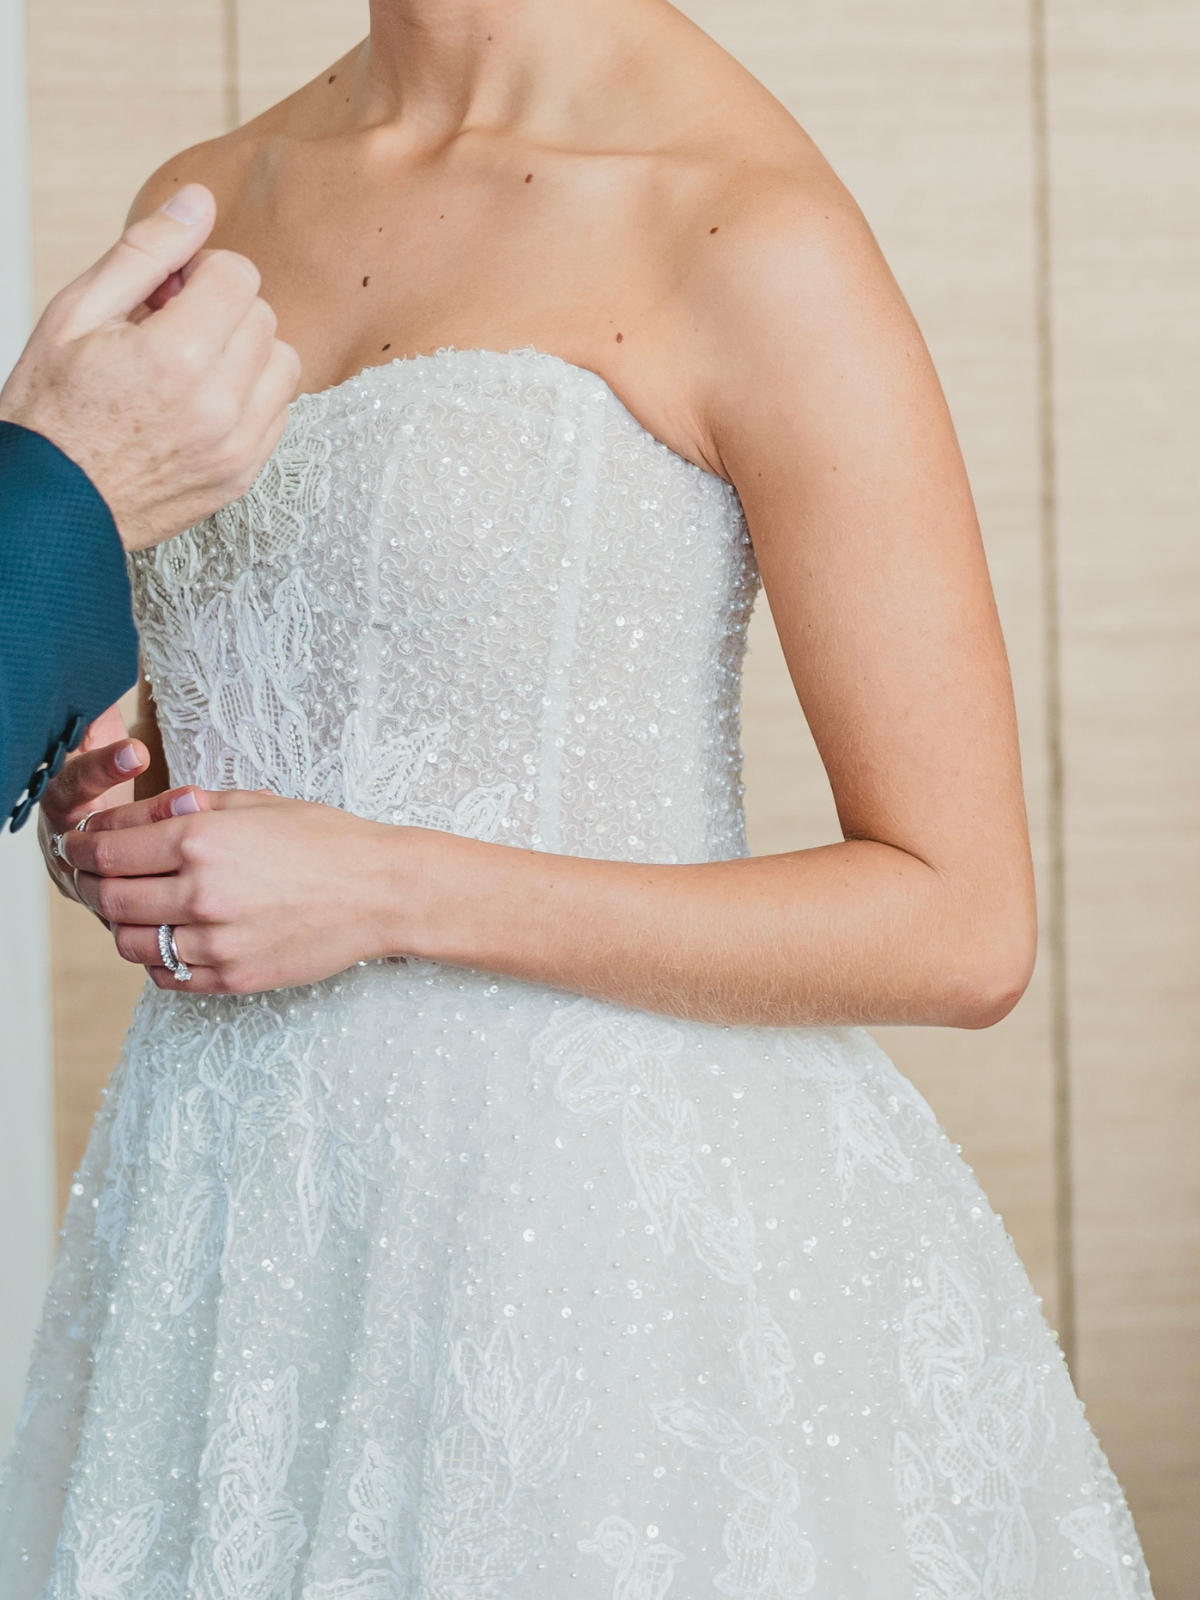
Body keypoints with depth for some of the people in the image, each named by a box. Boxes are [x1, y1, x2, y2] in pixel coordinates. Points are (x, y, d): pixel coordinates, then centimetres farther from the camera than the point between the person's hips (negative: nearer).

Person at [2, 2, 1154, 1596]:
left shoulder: (758, 232, -12)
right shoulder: (204, 207, 9)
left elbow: (962, 929, -13)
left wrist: (384, 891, -17)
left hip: (616, 1211, -6)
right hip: (255, 1212, 6)